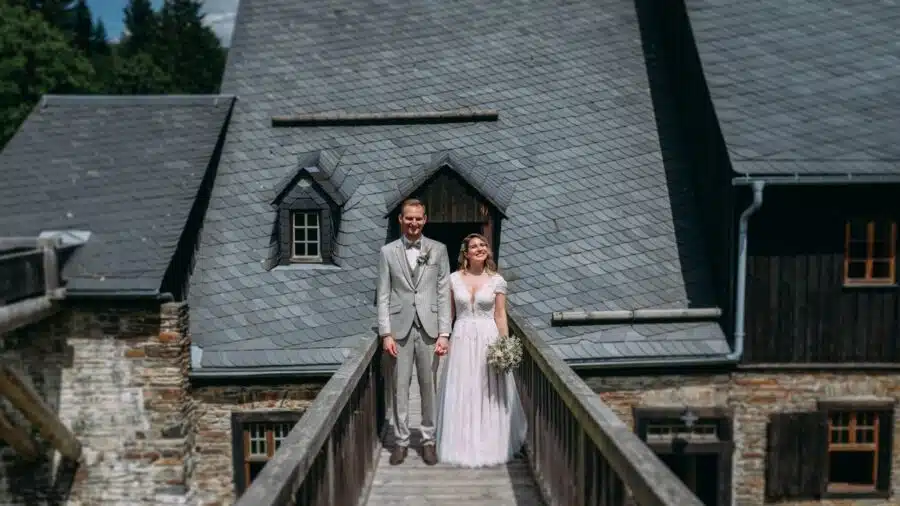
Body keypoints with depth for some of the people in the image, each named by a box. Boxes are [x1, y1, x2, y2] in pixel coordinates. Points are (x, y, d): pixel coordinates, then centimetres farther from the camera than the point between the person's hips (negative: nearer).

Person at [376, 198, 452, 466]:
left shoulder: (438, 250, 4)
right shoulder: (388, 251, 4)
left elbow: (443, 293, 2)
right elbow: (383, 295, 2)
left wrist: (444, 333, -3)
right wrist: (386, 334, -5)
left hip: (429, 328, 0)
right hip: (400, 329, 0)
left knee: (429, 387, 8)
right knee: (399, 387, 6)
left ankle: (428, 440, 21)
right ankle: (401, 440, 20)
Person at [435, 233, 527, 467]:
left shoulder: (496, 280, 0)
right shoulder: (454, 278, 3)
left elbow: (500, 316, 0)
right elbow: (448, 313, 8)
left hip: (488, 339, -1)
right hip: (462, 339, 1)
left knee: (489, 394, 5)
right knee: (462, 394, 6)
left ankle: (490, 444, 22)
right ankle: (463, 445, 21)